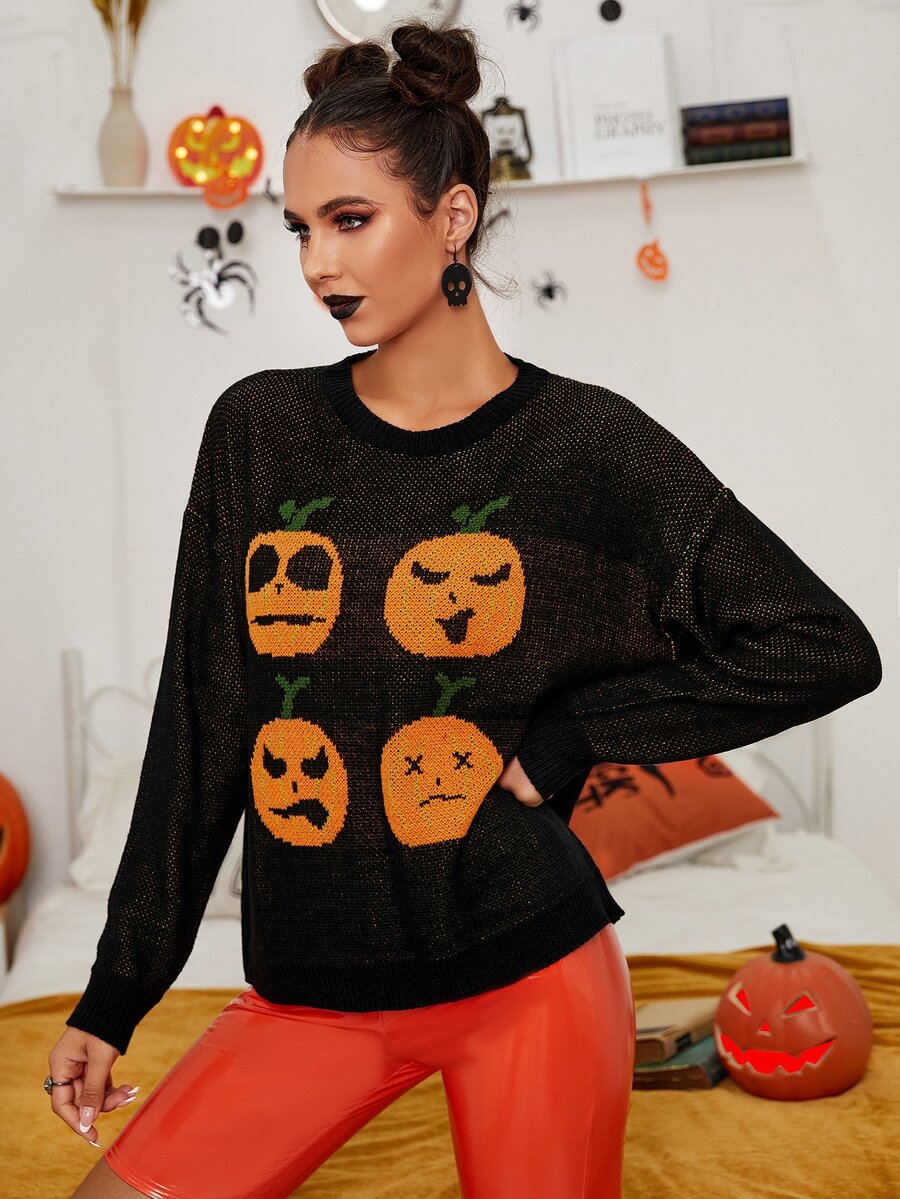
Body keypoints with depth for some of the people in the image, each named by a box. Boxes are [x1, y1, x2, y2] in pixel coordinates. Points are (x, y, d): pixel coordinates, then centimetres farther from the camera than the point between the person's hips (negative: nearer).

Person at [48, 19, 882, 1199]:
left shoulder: (583, 442, -5)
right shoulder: (259, 431, 2)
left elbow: (827, 649, -3)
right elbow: (198, 727, 4)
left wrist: (572, 733, -8)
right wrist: (115, 994, 6)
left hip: (528, 974, -2)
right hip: (314, 990, 3)